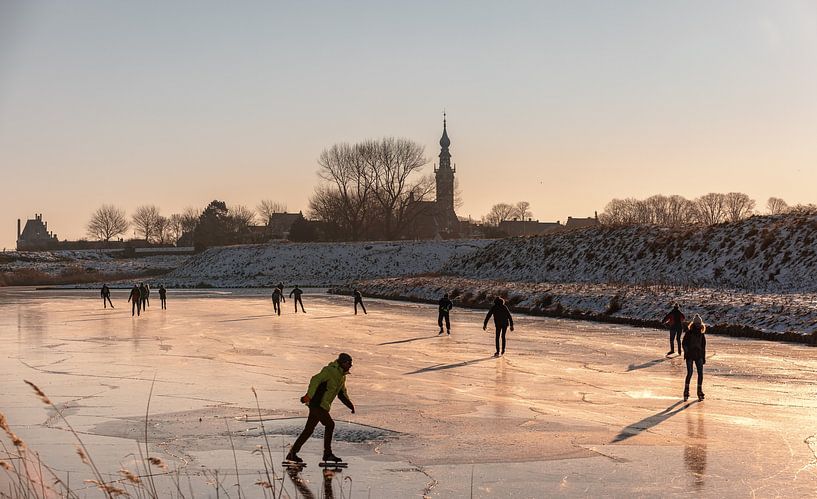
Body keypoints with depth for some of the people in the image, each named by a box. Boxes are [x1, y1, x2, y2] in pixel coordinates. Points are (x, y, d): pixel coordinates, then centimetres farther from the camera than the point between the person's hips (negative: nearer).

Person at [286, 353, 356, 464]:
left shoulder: (342, 376, 18)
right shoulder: (330, 370, -12)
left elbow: (342, 393, 28)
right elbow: (316, 380, -23)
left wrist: (350, 405, 15)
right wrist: (309, 395, -33)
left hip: (322, 405, 10)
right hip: (317, 404, -10)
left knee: (308, 430, 9)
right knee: (329, 424, -11)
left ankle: (292, 453, 12)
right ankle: (327, 453, -4)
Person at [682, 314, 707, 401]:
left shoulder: (701, 333, 7)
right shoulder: (689, 332, -5)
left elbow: (703, 345, 14)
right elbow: (684, 343, -5)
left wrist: (704, 357, 12)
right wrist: (687, 352, -15)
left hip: (699, 355, 4)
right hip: (690, 355, -4)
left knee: (700, 373, -2)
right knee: (689, 373, -7)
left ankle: (700, 392, 9)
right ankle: (686, 392, 6)